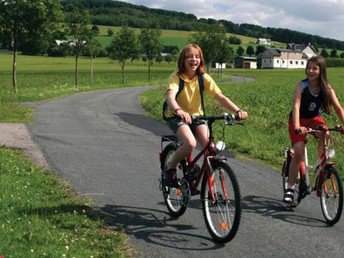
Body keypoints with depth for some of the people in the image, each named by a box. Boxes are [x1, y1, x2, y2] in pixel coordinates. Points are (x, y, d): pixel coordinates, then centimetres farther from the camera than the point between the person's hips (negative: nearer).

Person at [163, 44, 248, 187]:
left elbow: (220, 97, -17)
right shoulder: (176, 77, -16)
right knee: (190, 143, -30)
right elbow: (170, 96, -35)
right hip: (176, 117, -4)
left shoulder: (204, 78, -7)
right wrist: (179, 111, -58)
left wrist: (238, 111, -34)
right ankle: (170, 169, -5)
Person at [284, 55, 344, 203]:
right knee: (299, 152, -16)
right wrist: (297, 127, -47)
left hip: (315, 119, 2)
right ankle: (290, 187, -4)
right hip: (299, 120, -2)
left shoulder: (327, 88, -13)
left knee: (325, 136, -29)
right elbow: (296, 106, -32)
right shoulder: (301, 86, -20)